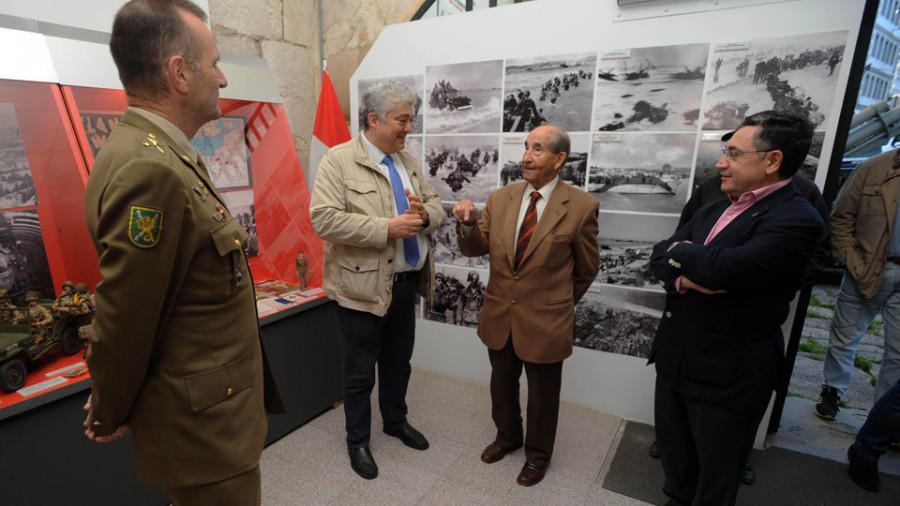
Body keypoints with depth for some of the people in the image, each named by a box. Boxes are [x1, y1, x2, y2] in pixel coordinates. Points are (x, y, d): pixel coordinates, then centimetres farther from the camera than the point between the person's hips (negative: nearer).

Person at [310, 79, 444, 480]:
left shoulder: (408, 161, 9)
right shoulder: (338, 161, -12)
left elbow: (435, 204, 13)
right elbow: (325, 220, -21)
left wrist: (425, 215, -12)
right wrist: (387, 228, -25)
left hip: (406, 283, 6)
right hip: (364, 286, -6)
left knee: (398, 362, 22)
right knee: (360, 372, 12)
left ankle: (396, 421, 47)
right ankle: (357, 441, 35)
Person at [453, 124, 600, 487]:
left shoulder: (581, 206, -13)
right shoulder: (500, 199, -2)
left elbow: (586, 269, -1)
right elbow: (476, 249, 0)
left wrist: (561, 304, 8)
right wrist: (468, 224, -21)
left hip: (545, 322, -3)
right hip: (499, 317, 4)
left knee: (542, 395, 17)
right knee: (502, 385, 23)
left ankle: (538, 455, 43)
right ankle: (507, 437, 51)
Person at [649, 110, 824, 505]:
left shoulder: (797, 219, -18)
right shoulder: (714, 209, 8)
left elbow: (723, 268, -32)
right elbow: (659, 258, 3)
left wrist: (679, 252, -11)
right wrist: (683, 276, -19)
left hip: (728, 375, -7)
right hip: (675, 360, 7)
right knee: (674, 456, 26)